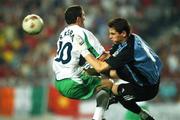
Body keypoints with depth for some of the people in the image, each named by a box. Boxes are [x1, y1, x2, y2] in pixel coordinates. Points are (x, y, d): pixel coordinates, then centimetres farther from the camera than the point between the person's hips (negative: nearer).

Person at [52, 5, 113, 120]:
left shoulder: (63, 33, 16)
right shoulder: (83, 33, -6)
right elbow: (103, 57, -4)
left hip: (58, 83, 7)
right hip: (73, 85, -7)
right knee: (107, 84, 6)